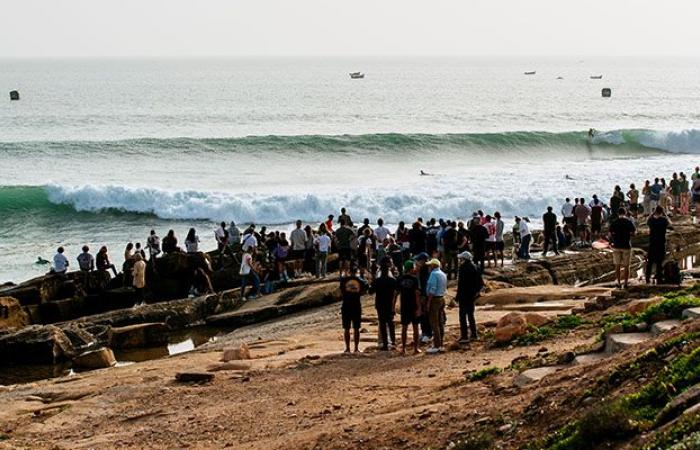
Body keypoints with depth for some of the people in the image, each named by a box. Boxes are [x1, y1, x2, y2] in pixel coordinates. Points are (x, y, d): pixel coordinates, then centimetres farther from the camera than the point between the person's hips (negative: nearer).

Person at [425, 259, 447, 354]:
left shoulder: (434, 274, -14)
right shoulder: (443, 274, 13)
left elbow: (432, 289, -19)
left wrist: (428, 302, -17)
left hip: (434, 299, -9)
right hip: (442, 298, 9)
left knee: (434, 323, -7)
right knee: (440, 323, 12)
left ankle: (437, 346, -8)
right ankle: (440, 344, 16)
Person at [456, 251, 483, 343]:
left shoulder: (463, 268, -15)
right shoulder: (474, 267, 9)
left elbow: (461, 283, -18)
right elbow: (481, 283, 13)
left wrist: (457, 296, -14)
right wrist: (477, 292, 18)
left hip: (464, 295, -8)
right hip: (472, 296, 8)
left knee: (463, 316, -3)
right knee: (470, 315, 18)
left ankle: (464, 336, -4)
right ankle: (474, 335, 21)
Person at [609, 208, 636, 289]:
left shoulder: (614, 222, -3)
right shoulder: (629, 222, -5)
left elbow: (610, 233, -5)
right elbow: (633, 232, -3)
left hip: (616, 246, 1)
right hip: (626, 246, -1)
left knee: (618, 266, 9)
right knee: (626, 266, 7)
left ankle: (619, 283, 8)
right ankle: (626, 283, 6)